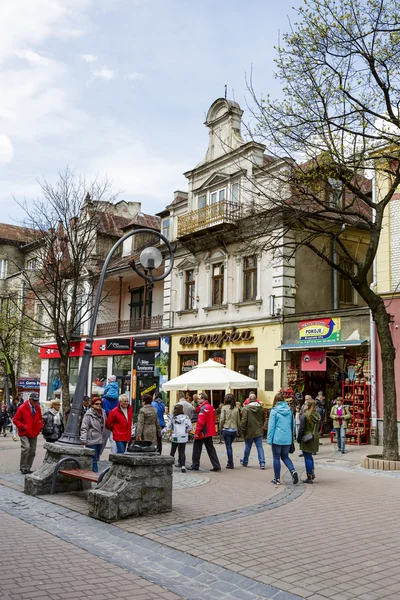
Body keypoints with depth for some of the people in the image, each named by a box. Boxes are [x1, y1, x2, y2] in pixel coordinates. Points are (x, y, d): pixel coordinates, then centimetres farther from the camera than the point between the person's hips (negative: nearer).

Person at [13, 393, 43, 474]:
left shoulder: (38, 408, 8)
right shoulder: (22, 408, -9)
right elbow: (16, 420, -7)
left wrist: (40, 426, 5)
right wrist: (22, 426, -18)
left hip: (34, 433, 6)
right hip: (24, 433, -6)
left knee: (32, 452, 7)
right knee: (26, 447, -23)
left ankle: (28, 468, 20)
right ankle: (23, 468, -8)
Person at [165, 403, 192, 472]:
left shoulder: (172, 417, -6)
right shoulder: (185, 417, -2)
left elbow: (168, 427, -6)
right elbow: (189, 427, -3)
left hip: (175, 437, -1)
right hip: (184, 437, 1)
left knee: (172, 451, 11)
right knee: (182, 452, 7)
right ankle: (183, 465, -3)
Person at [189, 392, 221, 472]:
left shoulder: (203, 408, -17)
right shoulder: (211, 407, 10)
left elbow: (200, 421, -23)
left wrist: (196, 432, -20)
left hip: (202, 433, -8)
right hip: (210, 432, 8)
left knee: (197, 449, 5)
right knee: (210, 449, 12)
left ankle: (195, 466, 12)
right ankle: (216, 466, 8)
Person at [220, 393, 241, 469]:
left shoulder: (224, 407, -7)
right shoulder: (236, 408, 3)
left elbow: (222, 419, -10)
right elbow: (238, 420, 6)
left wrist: (221, 428, 3)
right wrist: (238, 429, 15)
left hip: (226, 429, -4)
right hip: (234, 430, 4)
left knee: (228, 447, 3)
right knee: (229, 445, 18)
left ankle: (231, 464, 4)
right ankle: (230, 462, 19)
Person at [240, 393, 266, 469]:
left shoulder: (246, 408, -15)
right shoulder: (261, 408, 0)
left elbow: (244, 421, -16)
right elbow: (263, 419, 10)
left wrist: (243, 430, -6)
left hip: (249, 432, -3)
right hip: (259, 431, 3)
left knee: (247, 448, 12)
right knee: (260, 447, 6)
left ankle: (244, 462, 29)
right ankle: (262, 463, -1)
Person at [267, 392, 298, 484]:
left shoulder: (274, 411, -9)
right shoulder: (289, 410, 5)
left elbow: (271, 426, -10)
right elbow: (293, 425, 11)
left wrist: (269, 439, -6)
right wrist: (292, 437, 20)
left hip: (277, 438, -5)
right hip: (287, 439, 5)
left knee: (276, 458, 7)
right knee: (285, 457, 19)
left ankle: (277, 479, 12)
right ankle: (293, 470, -4)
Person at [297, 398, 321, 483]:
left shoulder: (305, 415, -16)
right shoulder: (317, 415, 3)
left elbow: (301, 429, -14)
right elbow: (318, 427, 10)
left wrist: (298, 438, -4)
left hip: (306, 438, -6)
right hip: (315, 438, 6)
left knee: (307, 457, 2)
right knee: (310, 456, 23)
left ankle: (309, 477, 7)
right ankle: (312, 473, 21)